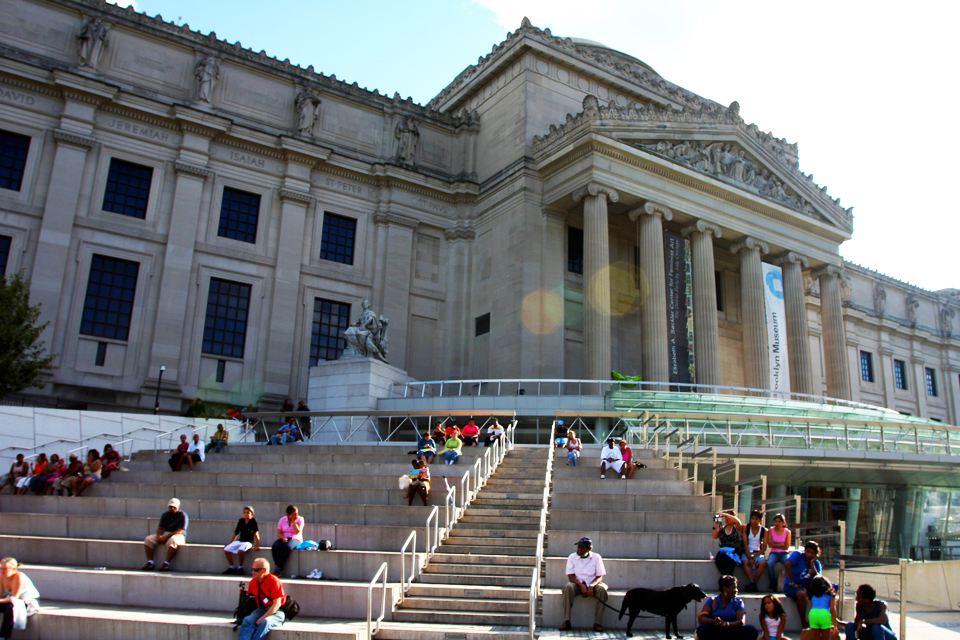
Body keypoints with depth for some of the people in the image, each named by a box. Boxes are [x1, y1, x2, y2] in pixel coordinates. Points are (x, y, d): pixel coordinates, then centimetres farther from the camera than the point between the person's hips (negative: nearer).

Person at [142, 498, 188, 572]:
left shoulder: (183, 516, -6)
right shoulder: (165, 515, 12)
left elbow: (180, 531, -14)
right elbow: (160, 527, 8)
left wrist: (166, 537, -22)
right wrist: (159, 536, -16)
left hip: (177, 536, -6)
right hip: (164, 534, 6)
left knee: (172, 541, -40)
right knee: (148, 539, -13)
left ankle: (166, 563, -38)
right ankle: (150, 562, -19)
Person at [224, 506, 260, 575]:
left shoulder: (253, 521, -9)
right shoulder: (241, 521, 5)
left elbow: (256, 533, -13)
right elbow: (236, 533, 14)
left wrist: (257, 545, -17)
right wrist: (229, 544, 15)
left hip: (249, 542, -6)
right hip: (239, 541, 6)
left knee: (240, 550, -34)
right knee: (226, 550, -12)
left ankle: (240, 568, -12)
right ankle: (232, 568, 3)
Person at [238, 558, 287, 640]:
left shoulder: (274, 581, -10)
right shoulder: (253, 582, 10)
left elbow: (277, 604, -15)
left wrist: (262, 618, -21)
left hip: (276, 612, -5)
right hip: (261, 610, 5)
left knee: (265, 622, -37)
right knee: (247, 620, -26)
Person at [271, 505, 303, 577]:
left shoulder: (300, 520, 1)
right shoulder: (282, 520, 7)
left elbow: (297, 532, -13)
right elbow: (279, 533, 5)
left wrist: (294, 521, -12)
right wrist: (283, 538, -15)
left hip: (295, 539, -3)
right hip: (283, 539, 3)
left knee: (287, 547, -36)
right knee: (276, 547, -31)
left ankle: (277, 569, -27)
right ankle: (279, 569, -24)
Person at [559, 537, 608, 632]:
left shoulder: (596, 558, -1)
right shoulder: (572, 557, -1)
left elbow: (600, 577, -3)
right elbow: (570, 576, -5)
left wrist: (591, 586, -23)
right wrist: (581, 586, -22)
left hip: (593, 584, 0)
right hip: (577, 584, 0)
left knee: (602, 589, -31)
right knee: (568, 587, -32)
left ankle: (597, 623, -26)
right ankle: (567, 622, -31)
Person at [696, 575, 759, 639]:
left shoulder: (738, 602, 11)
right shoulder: (712, 601, 8)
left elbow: (742, 622, -8)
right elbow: (701, 619, -6)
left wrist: (726, 624, -28)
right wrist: (714, 622, -28)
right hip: (716, 634, -1)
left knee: (751, 630, -27)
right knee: (702, 629, -32)